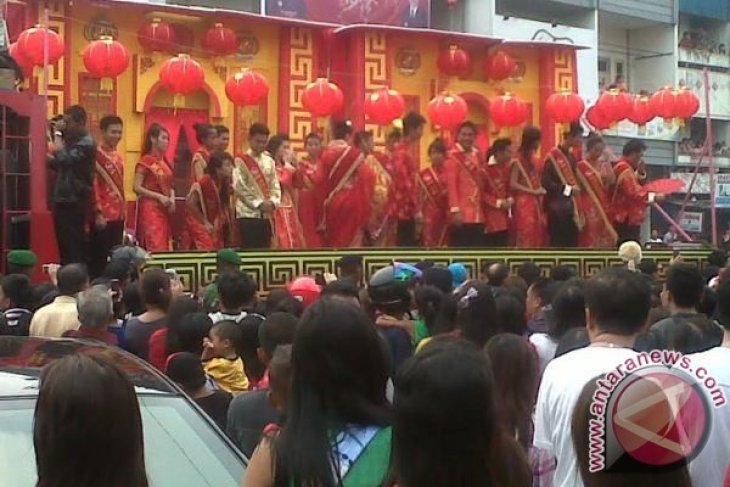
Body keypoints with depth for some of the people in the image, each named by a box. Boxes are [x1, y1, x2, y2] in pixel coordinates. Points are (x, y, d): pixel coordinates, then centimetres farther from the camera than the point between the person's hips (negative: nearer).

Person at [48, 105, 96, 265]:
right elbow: (58, 165, 18)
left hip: (74, 203, -9)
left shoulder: (86, 143, -13)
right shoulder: (71, 140, 16)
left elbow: (62, 158, -26)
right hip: (63, 200, 9)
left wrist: (58, 133, -16)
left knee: (73, 247, -8)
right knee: (65, 245, 13)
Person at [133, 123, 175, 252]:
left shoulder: (164, 161, 13)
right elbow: (137, 188, -13)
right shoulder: (145, 161, -8)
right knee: (156, 249, -14)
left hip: (164, 209, 8)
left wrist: (172, 199, -2)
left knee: (164, 248, 7)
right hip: (150, 209, -7)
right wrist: (159, 197, -18)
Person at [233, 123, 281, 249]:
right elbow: (239, 187, -11)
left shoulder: (269, 161, 12)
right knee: (249, 251, -5)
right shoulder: (241, 160, -4)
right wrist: (259, 203, -15)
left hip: (266, 214, 5)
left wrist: (273, 202, -9)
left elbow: (275, 185, 11)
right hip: (248, 213, -5)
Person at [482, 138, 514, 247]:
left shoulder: (506, 169, 9)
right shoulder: (485, 170, -14)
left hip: (504, 216, 8)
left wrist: (510, 200, 0)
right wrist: (497, 202, -17)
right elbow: (481, 193, -14)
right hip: (490, 217, -8)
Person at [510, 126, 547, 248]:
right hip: (523, 205, -8)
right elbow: (513, 184, -16)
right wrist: (533, 191, -15)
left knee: (536, 240, 7)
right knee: (525, 241, -9)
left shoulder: (532, 159, 15)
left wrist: (539, 191, 3)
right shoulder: (517, 161, -10)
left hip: (535, 205, 8)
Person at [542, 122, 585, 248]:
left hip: (571, 208, 8)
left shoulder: (571, 156, 12)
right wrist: (567, 189, -17)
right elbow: (546, 183, -18)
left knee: (572, 245, 9)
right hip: (557, 210, -8)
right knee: (557, 245, -3)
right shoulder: (553, 156, -14)